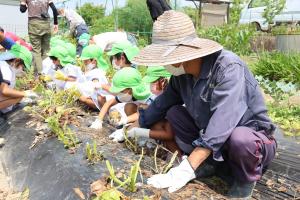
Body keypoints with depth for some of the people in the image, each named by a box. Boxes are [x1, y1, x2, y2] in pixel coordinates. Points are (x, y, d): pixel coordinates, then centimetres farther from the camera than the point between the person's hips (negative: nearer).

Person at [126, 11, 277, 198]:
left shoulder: (228, 68, -30)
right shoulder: (182, 73, -9)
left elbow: (220, 124, -38)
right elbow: (162, 103, 7)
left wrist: (186, 169, -40)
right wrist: (135, 128, 14)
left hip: (254, 139, -6)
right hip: (212, 139, 6)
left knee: (240, 139, -39)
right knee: (173, 113, -2)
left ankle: (245, 181, -5)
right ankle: (209, 163, -1)